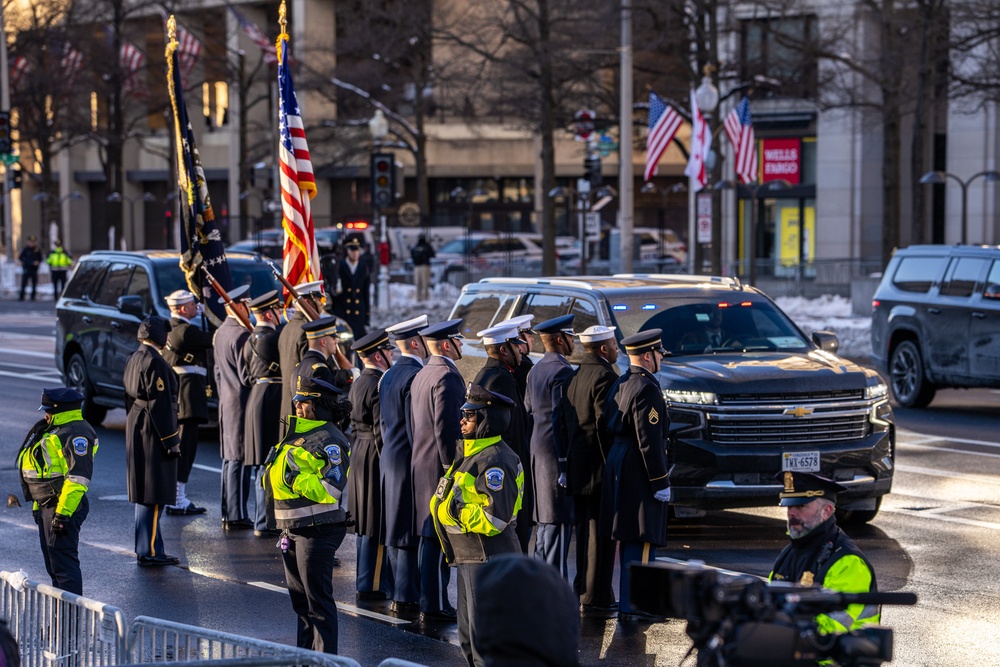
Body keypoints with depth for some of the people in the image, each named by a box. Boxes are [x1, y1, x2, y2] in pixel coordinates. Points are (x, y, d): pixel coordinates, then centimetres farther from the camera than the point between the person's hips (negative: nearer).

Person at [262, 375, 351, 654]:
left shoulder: (328, 440, -13)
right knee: (300, 598, 17)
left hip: (317, 529, -10)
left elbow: (332, 489, -22)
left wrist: (296, 479, -23)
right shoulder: (297, 434, 16)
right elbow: (281, 475, 29)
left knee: (318, 599, -6)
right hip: (293, 529, 10)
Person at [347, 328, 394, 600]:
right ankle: (372, 585, -2)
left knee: (367, 522, 16)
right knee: (377, 524, -5)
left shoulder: (358, 383, 12)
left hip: (360, 453, 10)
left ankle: (367, 579, 24)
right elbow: (382, 429, -21)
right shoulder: (378, 385, -18)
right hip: (375, 456, -10)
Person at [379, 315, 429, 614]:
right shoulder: (415, 376, -17)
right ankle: (406, 597, -5)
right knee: (413, 530, -6)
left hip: (390, 458, 10)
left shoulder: (388, 376, 13)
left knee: (396, 529, 13)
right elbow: (416, 424, -19)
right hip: (410, 462, -10)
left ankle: (399, 592, 19)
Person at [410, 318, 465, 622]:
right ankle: (434, 605, -6)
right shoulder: (447, 375, -15)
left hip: (422, 463, 10)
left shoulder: (421, 375, 15)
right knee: (439, 537, -7)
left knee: (430, 536, 15)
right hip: (440, 465, -10)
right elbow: (446, 427, -21)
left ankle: (429, 600, 20)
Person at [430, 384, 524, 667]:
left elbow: (495, 519, -25)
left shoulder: (494, 461, -20)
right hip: (469, 557, 11)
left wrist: (457, 510, -21)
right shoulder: (471, 454, 13)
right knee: (469, 636, 19)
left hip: (487, 560, -11)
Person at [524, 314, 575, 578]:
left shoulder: (535, 371, 14)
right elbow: (561, 419, -19)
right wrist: (565, 463, -19)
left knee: (544, 520, 14)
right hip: (556, 451, -10)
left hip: (538, 450, 10)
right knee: (559, 519, -8)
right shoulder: (563, 372, -15)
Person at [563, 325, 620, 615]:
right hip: (598, 468, -9)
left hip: (577, 464, 9)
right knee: (600, 532, -5)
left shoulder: (576, 375, 13)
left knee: (585, 530, 16)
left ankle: (584, 590, 22)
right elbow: (605, 424, -20)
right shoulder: (605, 376, -15)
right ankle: (595, 597, -5)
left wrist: (573, 455, 19)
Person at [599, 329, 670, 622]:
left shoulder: (620, 384, 13)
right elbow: (649, 440, -21)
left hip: (618, 465, 10)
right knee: (640, 541, -6)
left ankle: (634, 599, 26)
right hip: (639, 472, -10)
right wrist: (660, 482, -17)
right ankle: (630, 607, -6)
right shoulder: (647, 388, -17)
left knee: (630, 539, 17)